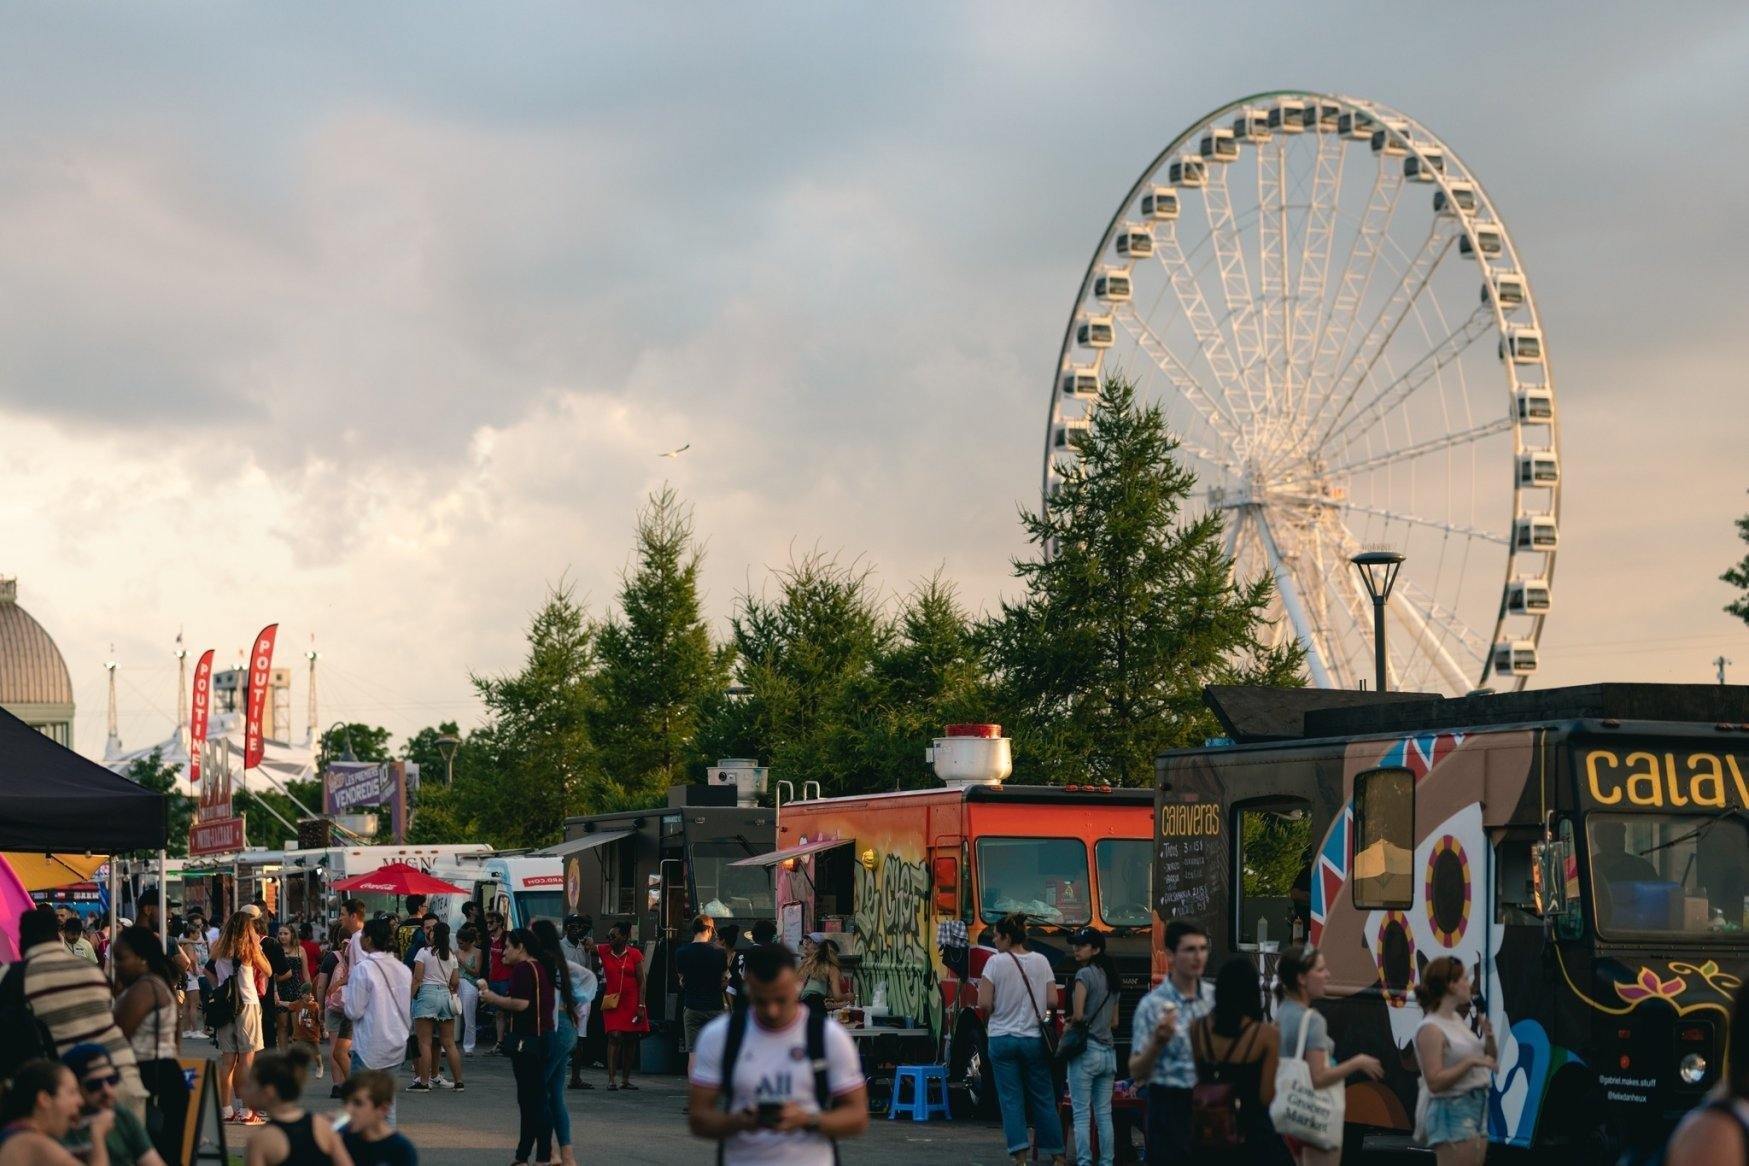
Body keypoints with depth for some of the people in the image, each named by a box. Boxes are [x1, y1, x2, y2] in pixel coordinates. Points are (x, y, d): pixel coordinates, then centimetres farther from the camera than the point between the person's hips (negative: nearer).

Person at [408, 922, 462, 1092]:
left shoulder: (424, 952, -4)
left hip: (427, 993, -5)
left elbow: (417, 978, -8)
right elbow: (455, 982, 10)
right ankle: (458, 1082, 10)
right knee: (449, 1043, 9)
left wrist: (410, 996, -4)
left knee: (425, 1042, -4)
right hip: (446, 995, 5)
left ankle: (423, 1082, -7)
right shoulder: (451, 956, 10)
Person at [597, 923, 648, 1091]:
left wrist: (641, 1006, -6)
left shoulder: (635, 954, -1)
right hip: (612, 1002, -1)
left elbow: (641, 982, -1)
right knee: (614, 1036, -14)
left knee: (630, 1040, 5)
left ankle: (625, 1080, 14)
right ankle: (611, 1079, -16)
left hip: (631, 1003, 1)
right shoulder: (605, 952, 4)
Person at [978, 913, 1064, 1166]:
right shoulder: (1041, 962, 1)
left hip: (1003, 1038, -3)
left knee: (1011, 1100, 1)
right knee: (1044, 1100, 11)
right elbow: (1052, 1001, -1)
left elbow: (984, 1004, -12)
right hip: (1034, 1039, 3)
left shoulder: (996, 962, -9)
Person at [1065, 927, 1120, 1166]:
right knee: (1104, 1114, 8)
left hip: (1086, 1050, -7)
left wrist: (1069, 1024, 4)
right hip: (1108, 1051, 7)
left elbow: (1078, 1015, -15)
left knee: (1081, 1114, -5)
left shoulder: (1085, 974, -10)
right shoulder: (1111, 977, 14)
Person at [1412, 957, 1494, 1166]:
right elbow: (1435, 1082, -21)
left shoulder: (1457, 1020, 11)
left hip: (1478, 1108, 9)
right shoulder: (1431, 1029, -14)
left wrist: (1488, 1034, 2)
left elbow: (1490, 1060, 20)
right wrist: (1470, 1062, -24)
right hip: (1452, 1111, -9)